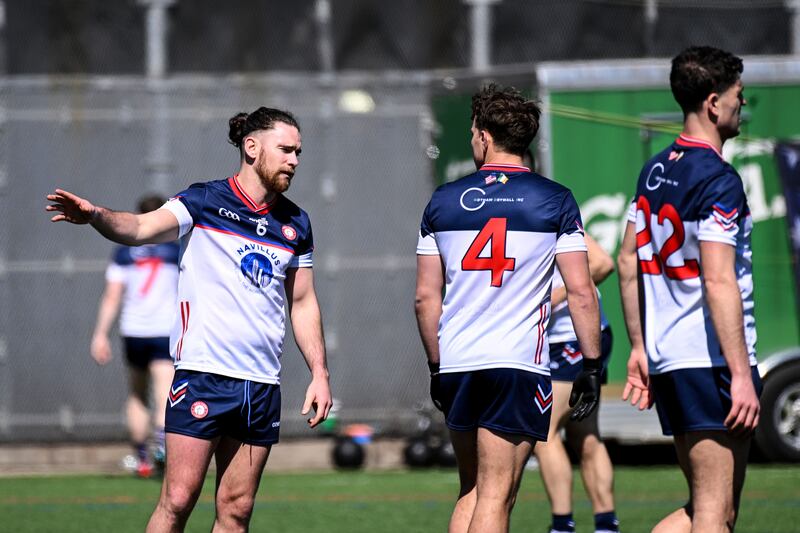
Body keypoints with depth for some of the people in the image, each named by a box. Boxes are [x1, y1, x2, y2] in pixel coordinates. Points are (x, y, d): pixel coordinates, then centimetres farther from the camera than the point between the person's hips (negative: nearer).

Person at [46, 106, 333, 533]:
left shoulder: (295, 223, 12)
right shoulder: (204, 202, -3)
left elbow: (303, 303, 20)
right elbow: (141, 228, -18)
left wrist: (319, 373, 13)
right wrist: (96, 216, -39)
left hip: (263, 385, 5)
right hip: (203, 374, -5)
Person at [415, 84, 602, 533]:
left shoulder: (444, 201, 7)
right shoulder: (556, 202, 0)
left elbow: (426, 297, 10)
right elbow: (581, 293, -5)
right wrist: (592, 367, 2)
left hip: (456, 364, 3)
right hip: (519, 363, -3)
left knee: (471, 491, 16)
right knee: (496, 497, -3)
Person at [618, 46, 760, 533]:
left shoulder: (656, 170, 13)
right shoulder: (719, 181, -14)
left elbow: (628, 261, 18)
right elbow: (719, 282, -20)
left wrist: (640, 348, 22)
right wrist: (742, 374, -21)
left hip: (666, 360, 9)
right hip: (713, 361, -9)